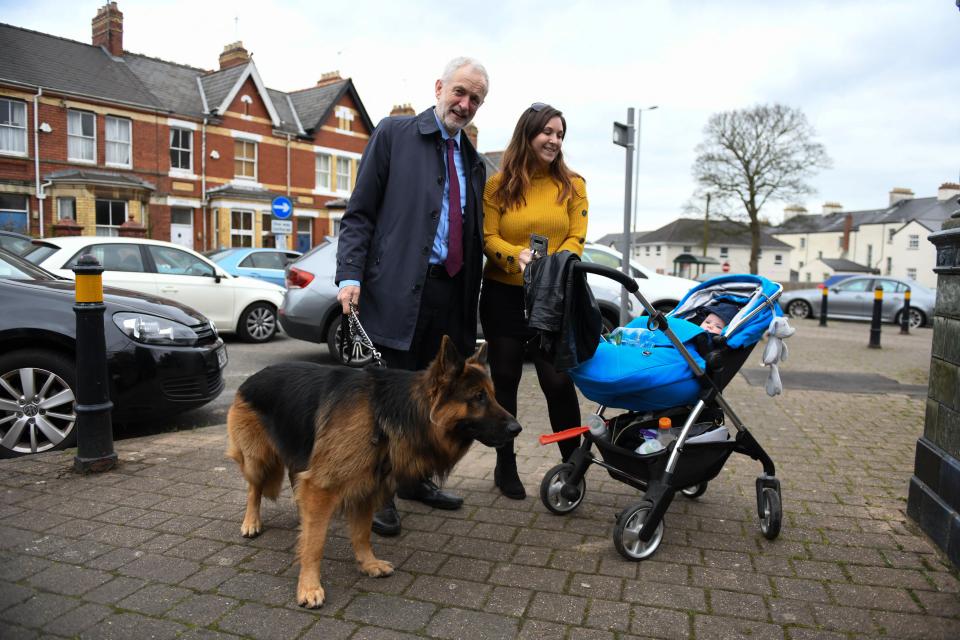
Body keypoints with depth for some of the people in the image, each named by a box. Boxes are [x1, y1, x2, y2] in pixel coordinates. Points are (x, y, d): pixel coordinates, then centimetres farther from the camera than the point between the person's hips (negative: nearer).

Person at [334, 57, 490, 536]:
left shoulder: (473, 162, 19)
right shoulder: (394, 133, 2)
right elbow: (359, 213, -3)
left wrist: (471, 298, 11)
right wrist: (350, 275, -15)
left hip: (449, 293, 6)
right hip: (400, 288, -6)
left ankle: (414, 478, 31)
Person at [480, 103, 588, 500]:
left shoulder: (572, 185, 5)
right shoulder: (498, 185, 2)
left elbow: (576, 238, -2)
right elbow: (488, 238, -4)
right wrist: (517, 255, -24)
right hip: (503, 296, 1)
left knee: (558, 381, -7)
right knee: (504, 381, 8)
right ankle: (505, 466, 23)